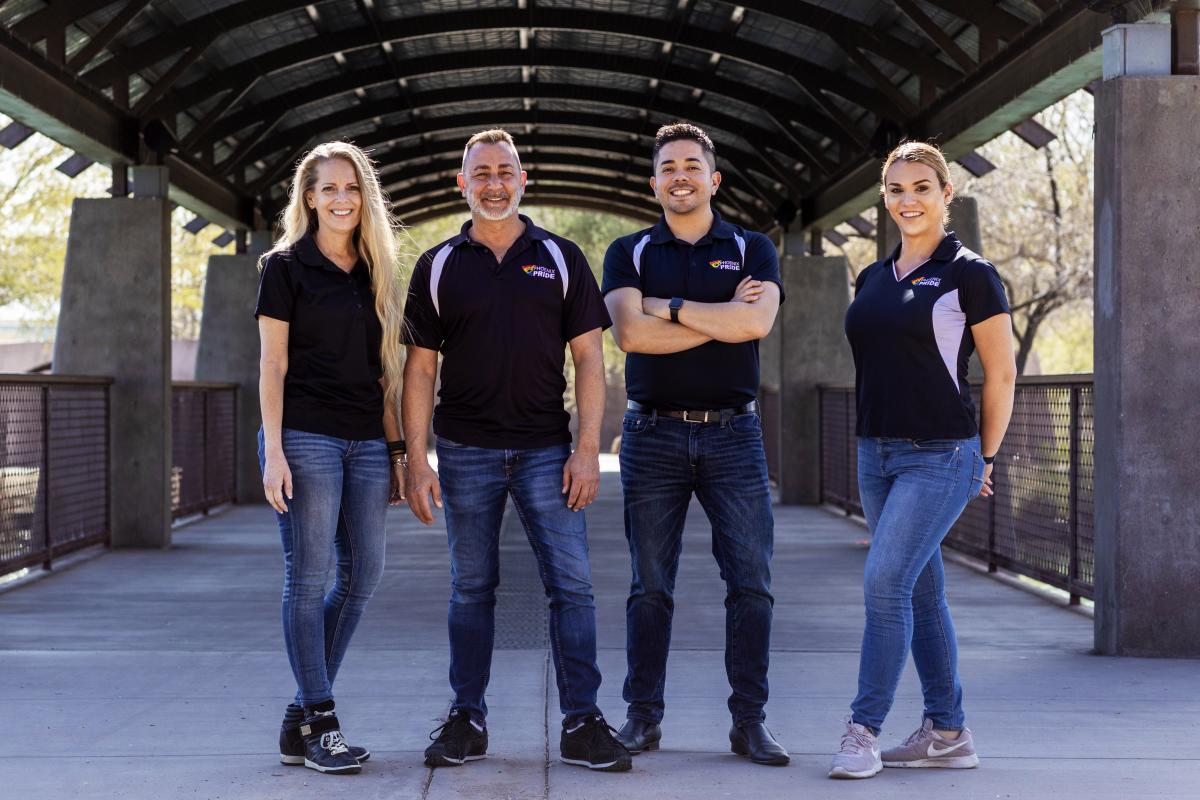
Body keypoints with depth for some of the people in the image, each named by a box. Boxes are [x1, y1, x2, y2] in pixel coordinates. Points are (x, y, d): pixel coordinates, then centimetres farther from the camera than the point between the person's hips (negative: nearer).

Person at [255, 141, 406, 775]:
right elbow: (273, 364, -3)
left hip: (366, 442, 6)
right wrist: (274, 451, -12)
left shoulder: (376, 272, 16)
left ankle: (301, 715, 14)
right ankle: (319, 724, 2)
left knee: (363, 571, 4)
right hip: (306, 436, -6)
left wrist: (397, 449, 11)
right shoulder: (286, 266, 1)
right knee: (310, 576, -4)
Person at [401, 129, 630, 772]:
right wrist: (416, 458, -3)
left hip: (546, 450, 0)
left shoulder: (561, 259, 5)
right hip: (466, 453, 1)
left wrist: (588, 449, -6)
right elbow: (420, 366, 5)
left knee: (571, 586, -4)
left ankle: (582, 724, 0)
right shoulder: (439, 267, 6)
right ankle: (467, 720, 16)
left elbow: (588, 358, 3)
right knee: (471, 590, 7)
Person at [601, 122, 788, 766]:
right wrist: (721, 318, -10)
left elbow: (756, 321, -12)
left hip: (733, 434, 0)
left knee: (751, 582, -2)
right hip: (653, 434, 0)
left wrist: (668, 307, -9)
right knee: (650, 585, 3)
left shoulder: (752, 250, 8)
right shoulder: (629, 253, 8)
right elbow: (631, 333, -11)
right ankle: (643, 718, 10)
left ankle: (750, 720, 5)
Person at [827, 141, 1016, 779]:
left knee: (885, 583, -14)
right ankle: (948, 733, 16)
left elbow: (1001, 374, -4)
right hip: (877, 454, 7)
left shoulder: (969, 275, -7)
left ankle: (864, 730, -8)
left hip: (940, 456, -7)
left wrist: (985, 457, 1)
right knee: (921, 592, 10)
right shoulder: (872, 279, 12)